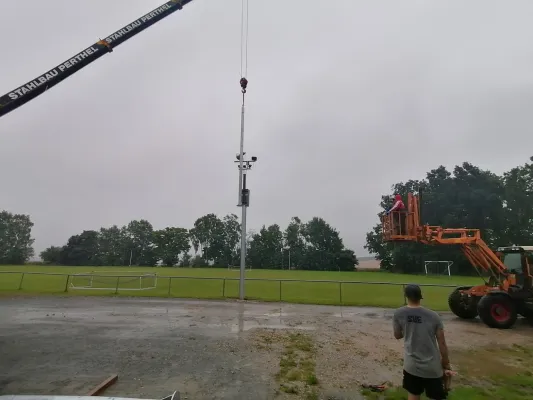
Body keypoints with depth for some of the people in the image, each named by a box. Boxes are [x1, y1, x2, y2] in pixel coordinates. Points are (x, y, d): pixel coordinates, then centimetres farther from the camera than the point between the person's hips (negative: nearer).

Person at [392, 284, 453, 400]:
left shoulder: (398, 314, -9)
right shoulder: (433, 316, -10)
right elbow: (442, 344, -5)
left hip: (411, 365, 1)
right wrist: (446, 366, 7)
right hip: (432, 367, 0)